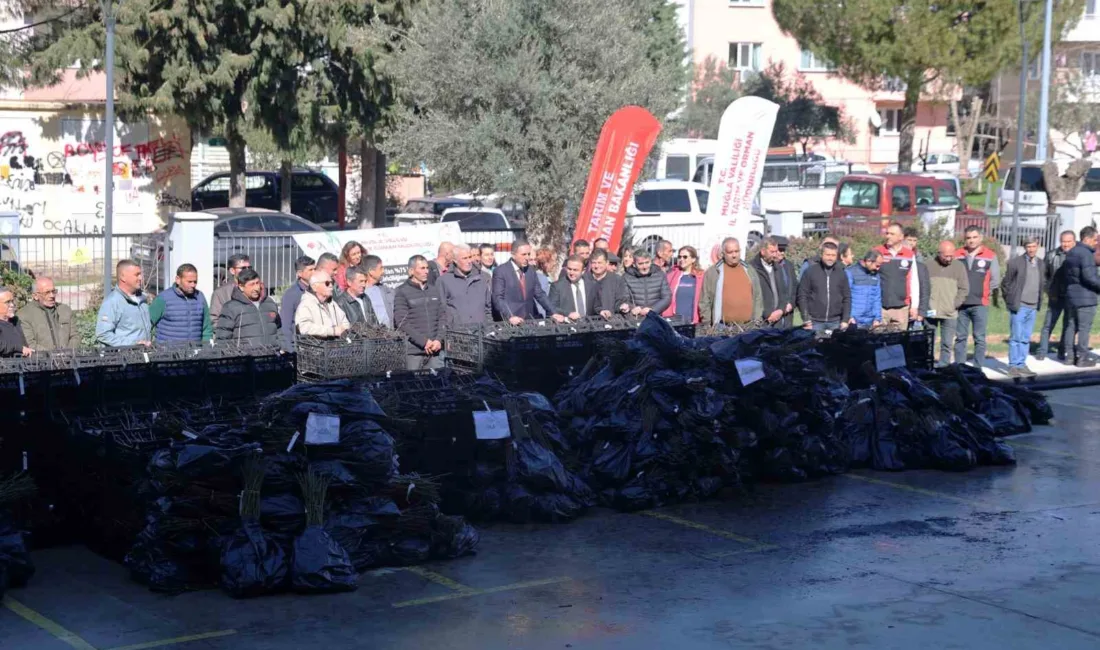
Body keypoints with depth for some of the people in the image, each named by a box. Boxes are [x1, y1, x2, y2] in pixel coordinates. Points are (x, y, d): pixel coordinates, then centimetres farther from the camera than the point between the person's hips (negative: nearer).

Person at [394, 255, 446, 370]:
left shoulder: (434, 290, 15)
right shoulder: (402, 292, 0)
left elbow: (443, 316, 13)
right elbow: (402, 323, -7)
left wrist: (439, 340, -3)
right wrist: (424, 342, -12)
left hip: (436, 349, 4)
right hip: (413, 351, -4)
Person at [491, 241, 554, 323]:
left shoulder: (530, 270, 12)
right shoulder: (501, 271, -5)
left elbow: (540, 294, 15)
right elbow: (498, 298, -10)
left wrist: (553, 314, 5)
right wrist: (510, 317, -22)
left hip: (528, 320, 4)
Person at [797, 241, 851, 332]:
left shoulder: (841, 273, 7)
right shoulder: (810, 272, 0)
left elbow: (847, 298, 9)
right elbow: (802, 296, -1)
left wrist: (845, 320, 1)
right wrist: (806, 320, -7)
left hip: (835, 323, 2)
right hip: (815, 322, -2)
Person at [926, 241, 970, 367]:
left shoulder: (959, 266, 4)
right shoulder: (930, 265, 4)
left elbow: (964, 289, 3)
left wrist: (954, 305, -8)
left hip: (949, 314, 0)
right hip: (931, 312, 0)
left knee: (947, 344, 1)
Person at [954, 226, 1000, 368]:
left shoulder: (990, 256, 1)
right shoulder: (957, 255, 3)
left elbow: (995, 280, 5)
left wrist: (984, 293, 3)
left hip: (980, 304, -2)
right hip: (961, 304, 2)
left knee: (979, 338, 1)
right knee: (960, 337, 7)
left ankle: (978, 368, 3)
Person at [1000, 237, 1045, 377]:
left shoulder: (1041, 265, 8)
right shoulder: (1015, 263, -8)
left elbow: (1043, 283, 18)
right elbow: (1006, 283, -1)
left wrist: (1039, 300, 11)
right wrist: (1010, 300, 0)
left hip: (1033, 307, 5)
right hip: (1018, 306, -5)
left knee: (1026, 339, 10)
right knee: (1016, 337, -2)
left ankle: (1022, 365, 16)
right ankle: (1013, 366, 2)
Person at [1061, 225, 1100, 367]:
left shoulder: (1071, 253, 12)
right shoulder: (1086, 254, -17)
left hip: (1071, 296, 9)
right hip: (1085, 297, -9)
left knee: (1070, 326, 12)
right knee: (1084, 328, -3)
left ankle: (1069, 355, 16)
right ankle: (1082, 358, -1)